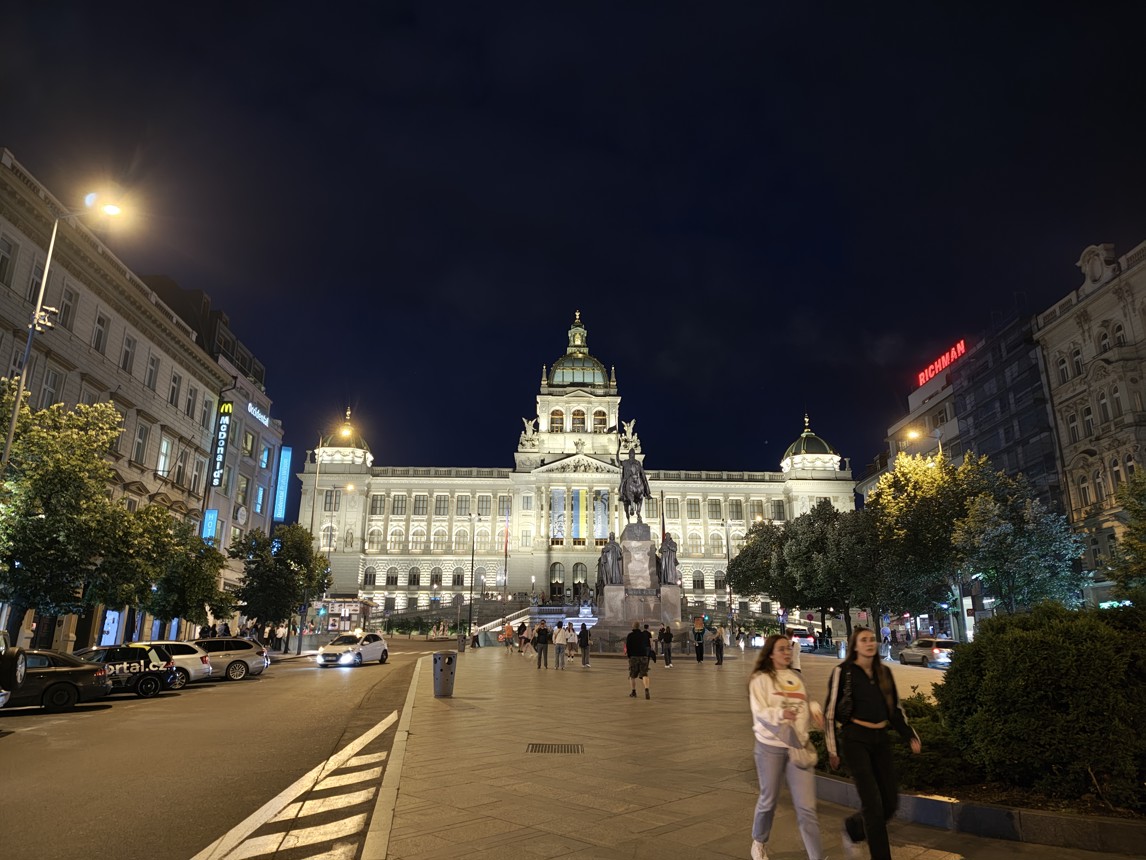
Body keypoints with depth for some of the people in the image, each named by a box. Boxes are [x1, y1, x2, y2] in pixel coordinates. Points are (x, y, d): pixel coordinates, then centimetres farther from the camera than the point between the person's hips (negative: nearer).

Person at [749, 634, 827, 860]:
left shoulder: (796, 678, 12)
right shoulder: (761, 679, -6)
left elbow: (805, 704, 21)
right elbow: (759, 712, -15)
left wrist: (815, 708, -2)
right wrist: (780, 714, -34)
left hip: (798, 745, 4)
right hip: (770, 746, -4)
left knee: (807, 807, -4)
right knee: (769, 799, 13)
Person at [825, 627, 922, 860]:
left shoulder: (884, 672, 8)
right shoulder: (843, 672, -8)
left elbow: (895, 708, 16)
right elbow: (831, 711, -5)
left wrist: (910, 736, 3)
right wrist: (832, 749, -5)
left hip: (881, 739, 6)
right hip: (855, 738, -6)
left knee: (890, 802, 6)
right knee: (873, 802, -8)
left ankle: (852, 828, 32)